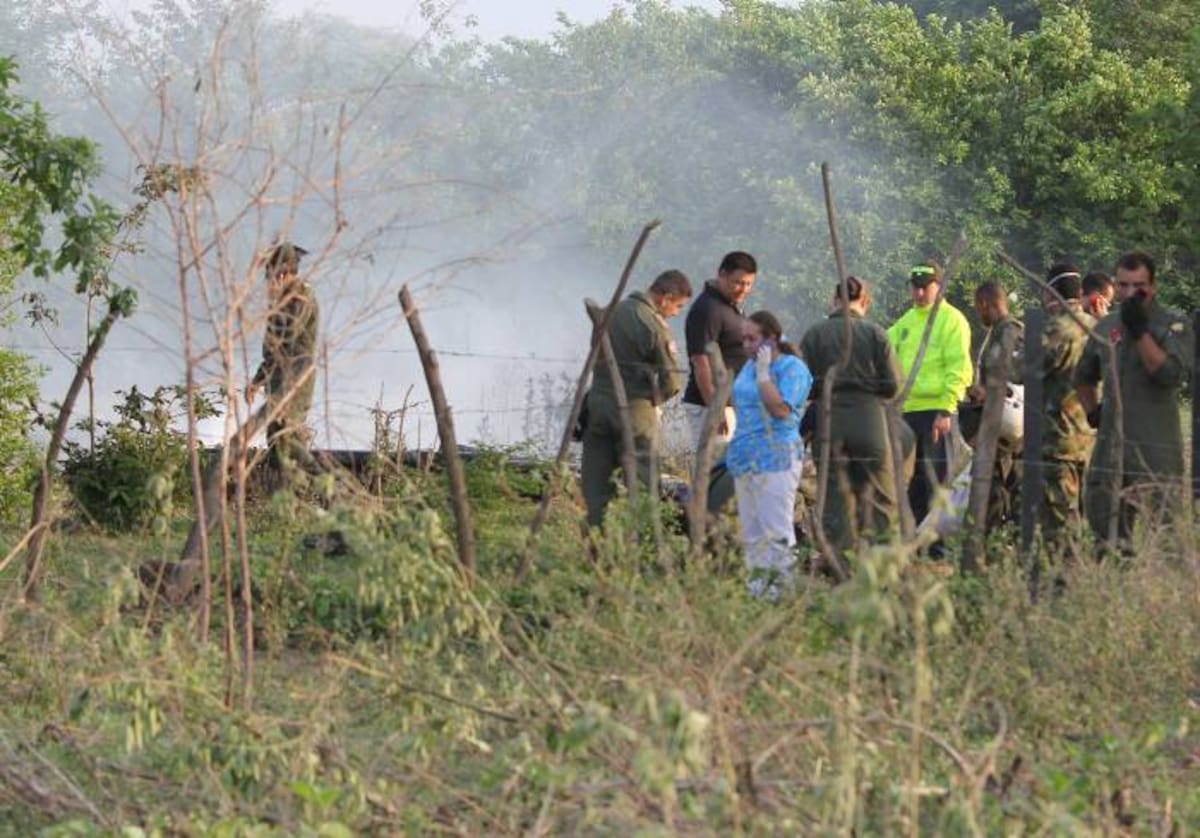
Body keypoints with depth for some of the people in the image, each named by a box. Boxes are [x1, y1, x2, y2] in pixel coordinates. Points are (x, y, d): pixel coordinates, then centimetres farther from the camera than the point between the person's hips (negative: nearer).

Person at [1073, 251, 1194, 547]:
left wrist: (1140, 331, -19)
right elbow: (1083, 377, 30)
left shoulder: (1174, 325, -3)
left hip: (1156, 453, -6)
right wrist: (1092, 411, 16)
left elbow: (1173, 375, -20)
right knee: (1105, 529, 8)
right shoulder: (1106, 327, 14)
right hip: (1110, 446, 6)